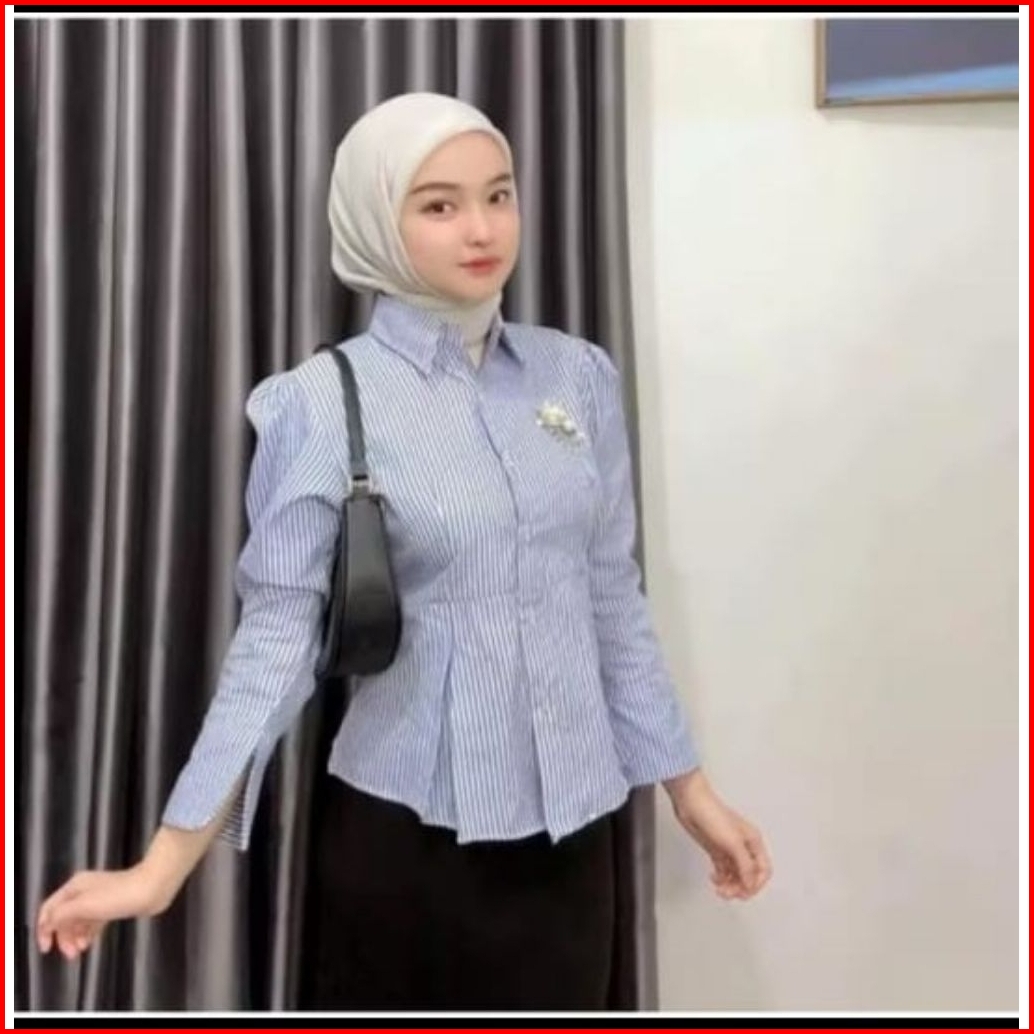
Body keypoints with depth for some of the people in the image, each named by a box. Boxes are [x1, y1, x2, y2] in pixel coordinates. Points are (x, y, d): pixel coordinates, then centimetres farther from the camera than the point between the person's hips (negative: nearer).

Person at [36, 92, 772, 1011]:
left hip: (568, 824, 4)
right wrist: (166, 864, -14)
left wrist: (689, 786, 10)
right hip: (404, 830, -3)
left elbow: (616, 603, 7)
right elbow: (276, 635, -11)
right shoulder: (325, 404, -10)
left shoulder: (580, 375, 2)